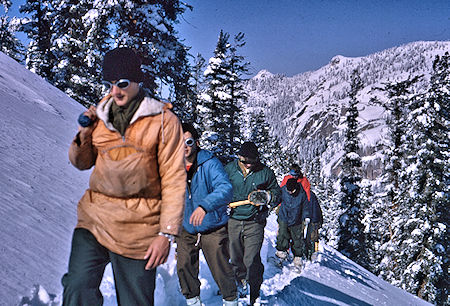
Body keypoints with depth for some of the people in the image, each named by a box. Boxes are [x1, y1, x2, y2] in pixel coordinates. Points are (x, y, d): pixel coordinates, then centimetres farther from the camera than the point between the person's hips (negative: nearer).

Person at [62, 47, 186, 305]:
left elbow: (174, 180, -6)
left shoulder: (163, 121, -4)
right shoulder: (100, 115, 9)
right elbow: (82, 163, 19)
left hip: (138, 226, -3)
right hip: (94, 218, 4)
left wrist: (167, 233, -11)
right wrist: (84, 136, -2)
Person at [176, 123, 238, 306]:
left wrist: (205, 205, -46)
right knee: (184, 267, 8)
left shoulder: (210, 163, -14)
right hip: (186, 229, 4)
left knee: (220, 268, 0)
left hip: (213, 228, -4)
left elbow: (226, 189, -29)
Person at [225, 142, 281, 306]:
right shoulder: (229, 169, -1)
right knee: (235, 257, 13)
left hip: (254, 222, -2)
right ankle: (241, 280, 41)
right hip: (232, 220, 2)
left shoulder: (265, 172, -2)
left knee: (251, 260, -8)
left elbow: (276, 192, 10)